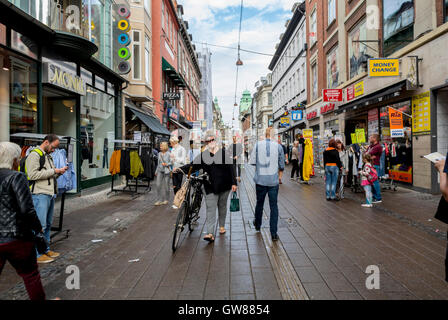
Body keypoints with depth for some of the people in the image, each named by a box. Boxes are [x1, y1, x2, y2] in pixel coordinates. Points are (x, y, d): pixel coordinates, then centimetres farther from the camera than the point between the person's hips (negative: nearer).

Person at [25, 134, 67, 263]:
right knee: (40, 225, -5)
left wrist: (58, 172, 5)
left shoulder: (48, 156, 20)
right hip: (39, 195, -9)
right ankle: (37, 254, 4)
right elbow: (33, 175, -19)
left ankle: (45, 249, 26)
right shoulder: (34, 154, -8)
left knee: (48, 224, 15)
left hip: (50, 194, 9)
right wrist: (53, 171, -15)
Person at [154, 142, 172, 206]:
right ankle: (160, 200, 5)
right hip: (160, 171, 5)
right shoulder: (159, 153, 12)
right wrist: (156, 171, 19)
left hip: (166, 171, -5)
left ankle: (166, 199, 20)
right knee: (158, 185, -3)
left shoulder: (168, 154, -5)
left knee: (166, 186, 3)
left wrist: (166, 164, -19)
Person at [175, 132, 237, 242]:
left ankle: (222, 226, 35)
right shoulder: (203, 156, 5)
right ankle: (210, 234, -7)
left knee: (222, 206, 15)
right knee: (210, 209, -5)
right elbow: (193, 165, 3)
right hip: (210, 187, 1)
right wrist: (180, 169, -13)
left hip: (224, 186, 0)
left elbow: (231, 168, -1)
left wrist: (234, 183, -5)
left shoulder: (224, 153, 0)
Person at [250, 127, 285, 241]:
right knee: (274, 206, 6)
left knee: (259, 203, 18)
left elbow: (252, 161, -2)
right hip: (273, 181, -1)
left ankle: (257, 225, 38)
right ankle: (274, 233, 5)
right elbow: (282, 165, 3)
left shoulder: (258, 144, -5)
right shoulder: (278, 146, -4)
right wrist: (280, 176, 20)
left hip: (260, 180, 1)